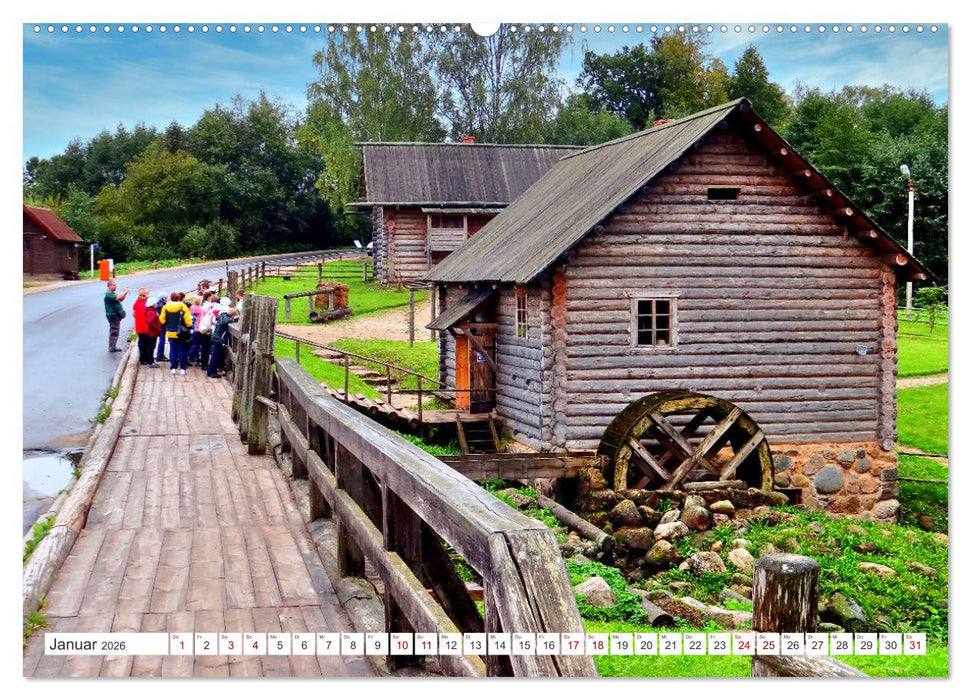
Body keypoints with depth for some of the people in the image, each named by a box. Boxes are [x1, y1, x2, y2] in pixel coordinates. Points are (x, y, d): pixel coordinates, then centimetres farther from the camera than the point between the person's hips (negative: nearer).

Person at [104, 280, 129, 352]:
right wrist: (124, 292, -16)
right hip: (113, 315, -10)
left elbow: (121, 299, 19)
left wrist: (124, 293, 3)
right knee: (114, 331, -8)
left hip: (116, 315, 10)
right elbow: (118, 297, -30)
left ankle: (113, 347, 22)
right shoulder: (108, 294, -16)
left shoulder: (113, 293, 17)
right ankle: (112, 348, -4)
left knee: (115, 331, 15)